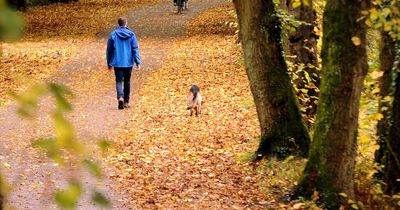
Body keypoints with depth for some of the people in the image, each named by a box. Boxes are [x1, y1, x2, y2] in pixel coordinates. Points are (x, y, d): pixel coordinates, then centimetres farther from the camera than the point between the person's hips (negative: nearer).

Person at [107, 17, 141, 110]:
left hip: (117, 63, -1)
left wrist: (109, 63, 13)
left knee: (119, 81, -1)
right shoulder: (131, 34, -2)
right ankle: (126, 101, 19)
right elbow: (135, 49, -5)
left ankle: (120, 97, -27)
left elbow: (109, 49, 4)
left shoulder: (113, 34, -1)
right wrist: (138, 62, -3)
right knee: (127, 81, 13)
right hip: (128, 63, 1)